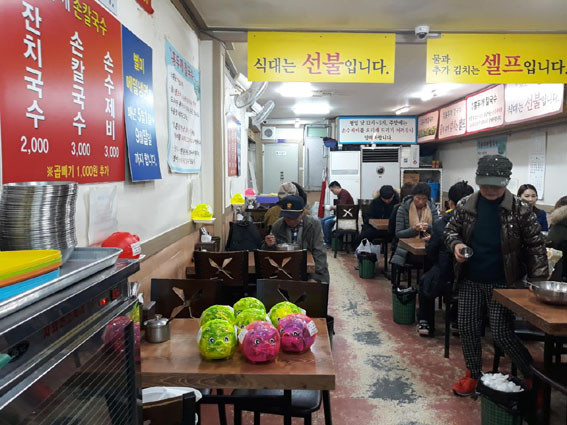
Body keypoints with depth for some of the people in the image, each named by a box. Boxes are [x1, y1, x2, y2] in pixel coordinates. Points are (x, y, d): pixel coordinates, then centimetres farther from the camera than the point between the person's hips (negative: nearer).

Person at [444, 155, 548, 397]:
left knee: (502, 335, -2)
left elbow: (536, 247, -7)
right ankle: (473, 374, 30)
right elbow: (451, 230, 10)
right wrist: (456, 244, -13)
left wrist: (537, 281, -12)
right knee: (467, 329, 8)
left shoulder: (520, 210, -11)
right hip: (470, 281, 4)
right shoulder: (466, 205, -3)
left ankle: (534, 377, 23)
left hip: (503, 284, -3)